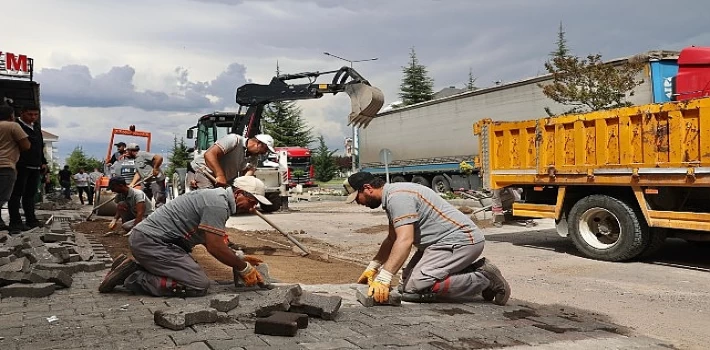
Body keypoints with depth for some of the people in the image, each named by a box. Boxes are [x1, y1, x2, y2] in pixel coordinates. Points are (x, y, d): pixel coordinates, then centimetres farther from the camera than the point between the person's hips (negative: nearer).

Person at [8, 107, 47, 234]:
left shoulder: (37, 128, 19)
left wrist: (43, 162, 19)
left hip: (35, 167, 8)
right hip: (20, 166, -8)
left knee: (31, 194, 13)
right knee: (17, 193, -6)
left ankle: (31, 219, 21)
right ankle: (15, 222, -7)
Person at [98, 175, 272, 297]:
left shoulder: (217, 197, 15)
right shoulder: (218, 203, -17)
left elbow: (212, 241, 23)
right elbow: (215, 247, -20)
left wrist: (239, 259, 19)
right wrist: (244, 268, -8)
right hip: (152, 241, -11)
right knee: (199, 285, -14)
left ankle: (133, 268, 12)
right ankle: (134, 279, -11)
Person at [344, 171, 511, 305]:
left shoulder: (397, 196, -17)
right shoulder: (392, 197, 17)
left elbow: (405, 240, -28)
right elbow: (392, 239, 28)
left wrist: (383, 278, -31)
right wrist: (372, 268, 27)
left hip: (460, 240, -11)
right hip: (445, 241, 11)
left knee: (411, 289, -19)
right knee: (408, 277, 12)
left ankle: (483, 279, -11)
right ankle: (478, 272, 11)